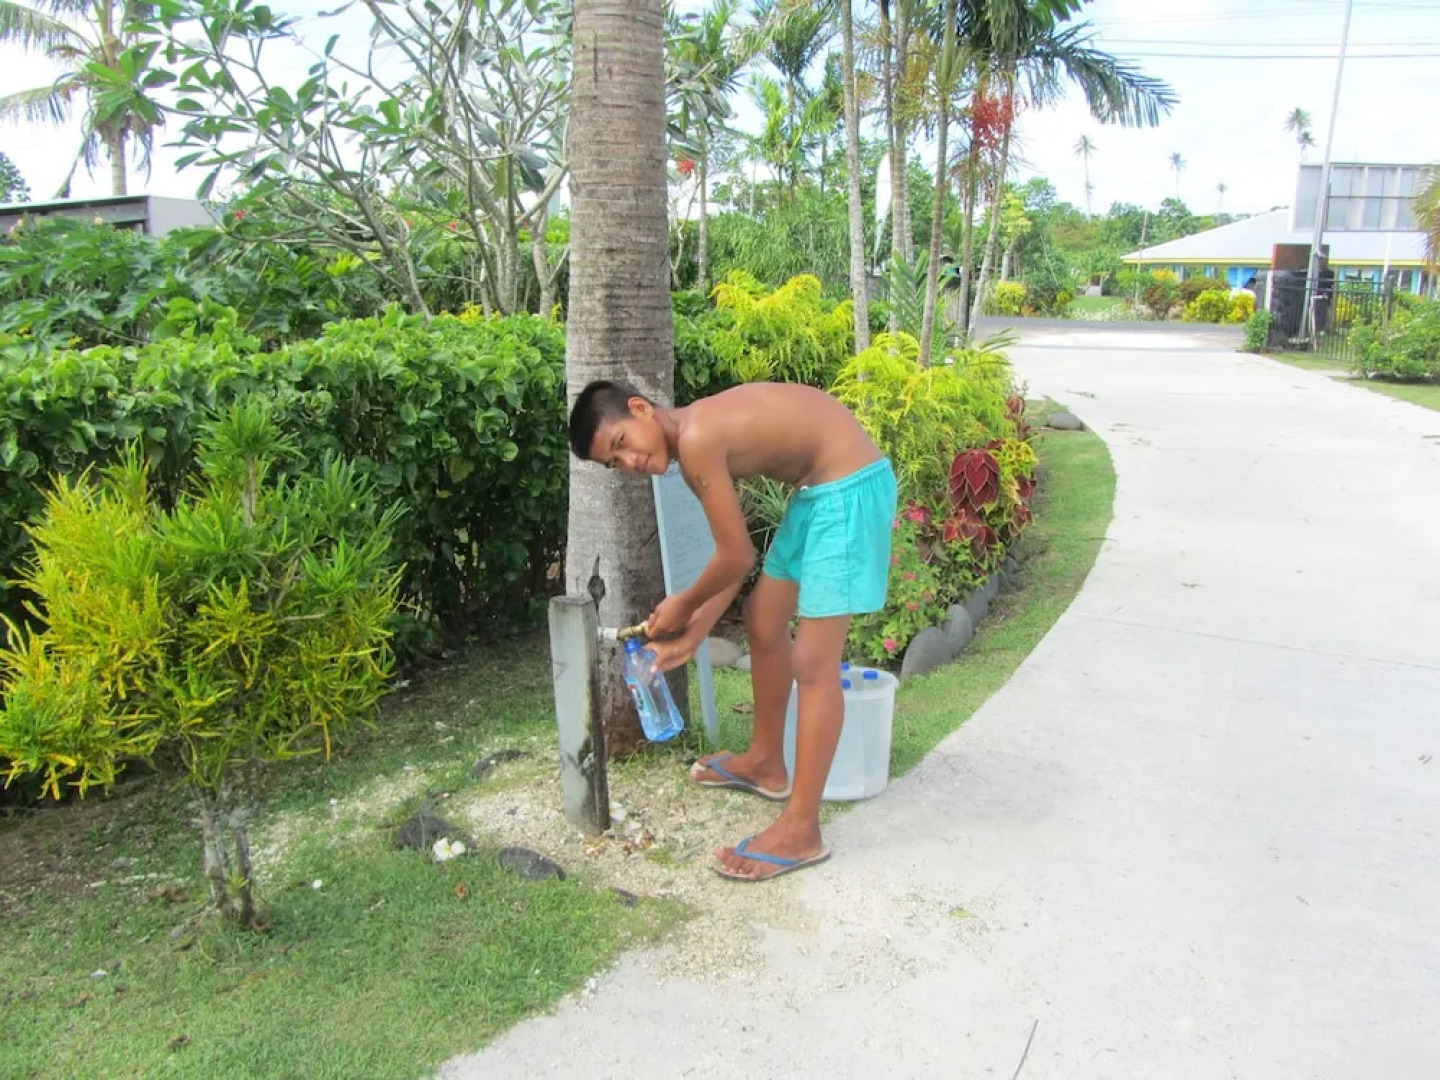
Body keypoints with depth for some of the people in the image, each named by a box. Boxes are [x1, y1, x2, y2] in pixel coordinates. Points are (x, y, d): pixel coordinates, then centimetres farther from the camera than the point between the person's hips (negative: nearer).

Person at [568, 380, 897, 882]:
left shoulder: (696, 438, -21)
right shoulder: (699, 440, 7)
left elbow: (736, 558, -16)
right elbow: (736, 555, 12)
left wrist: (683, 606, 2)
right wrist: (694, 634, 14)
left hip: (849, 487, -10)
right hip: (816, 489, 10)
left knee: (813, 662, -9)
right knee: (763, 624, 18)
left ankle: (801, 830, 0)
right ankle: (766, 762, 37)